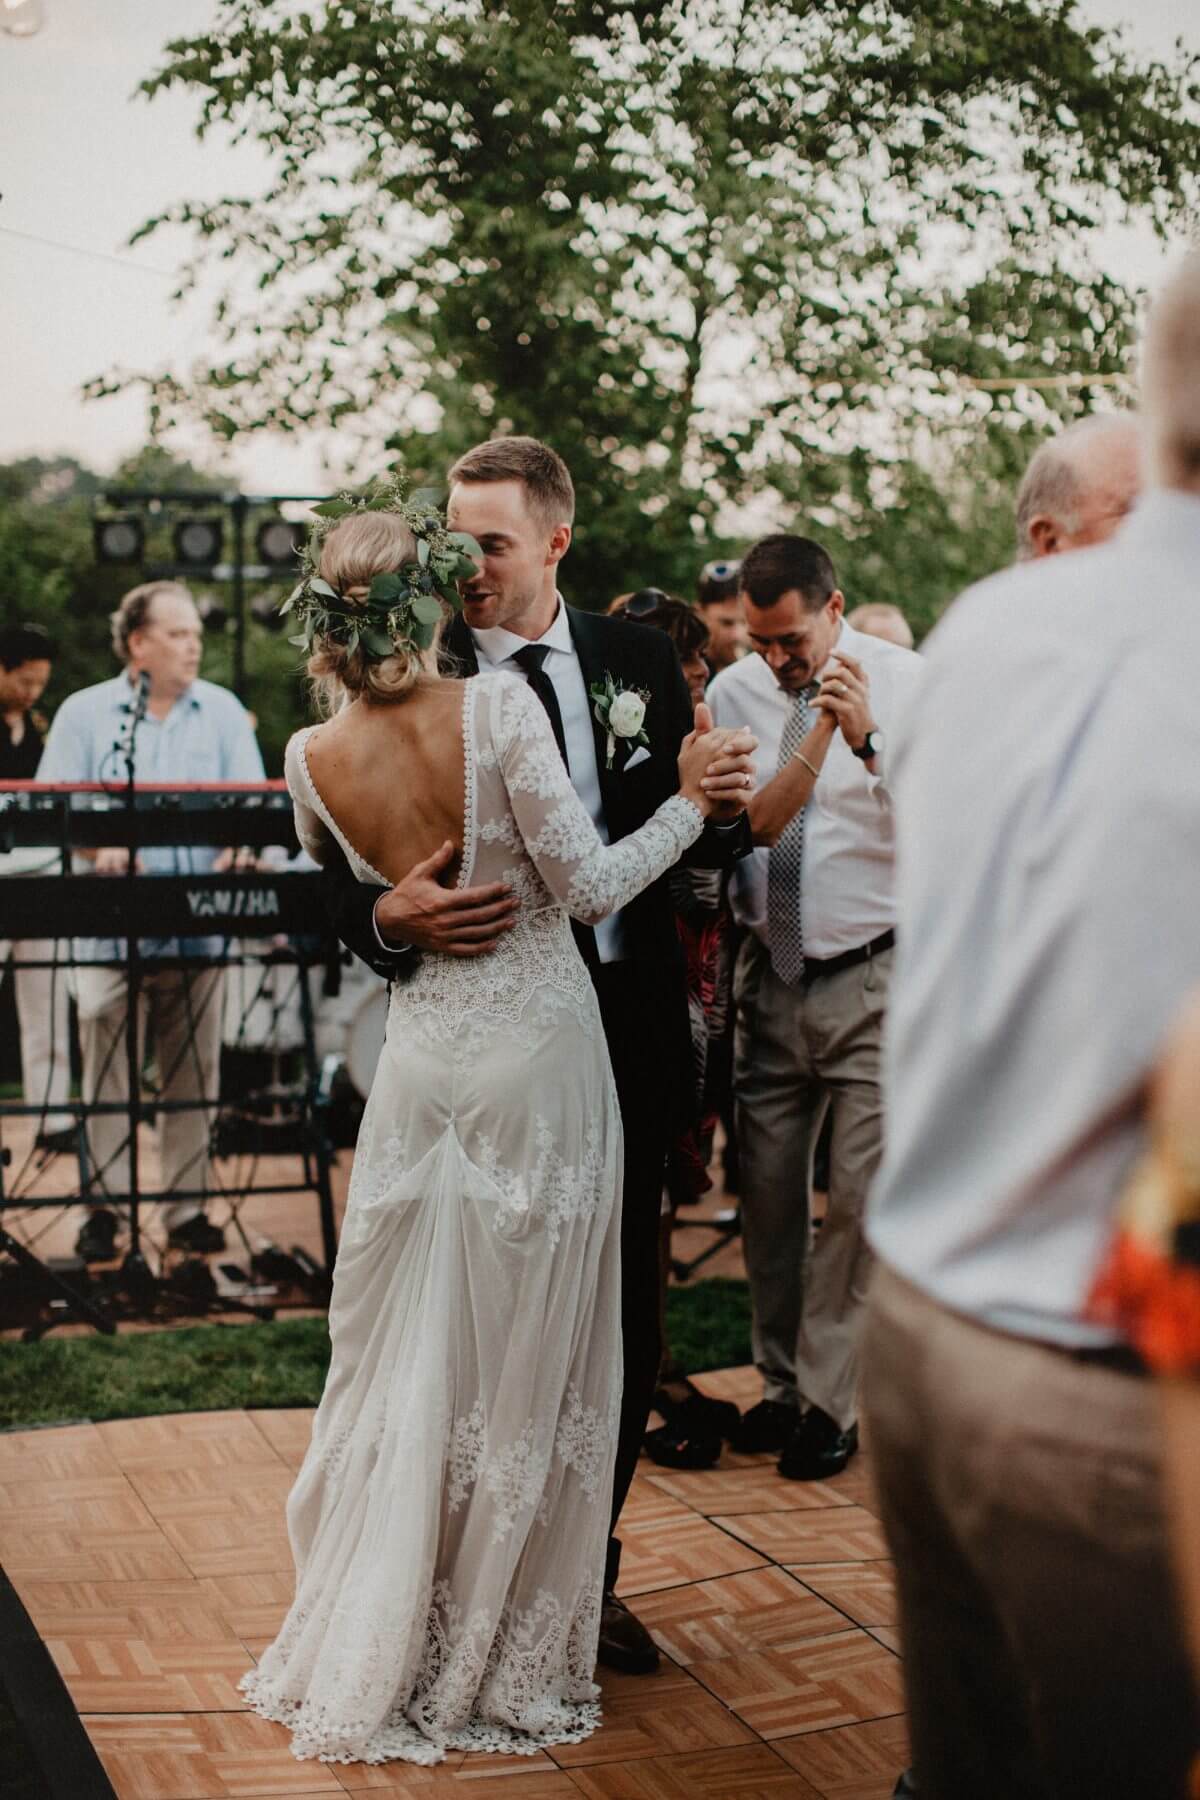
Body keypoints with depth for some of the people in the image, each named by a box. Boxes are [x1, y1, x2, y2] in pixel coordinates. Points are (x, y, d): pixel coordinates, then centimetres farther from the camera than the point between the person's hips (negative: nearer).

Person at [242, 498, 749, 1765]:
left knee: (405, 1359, 14)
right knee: (524, 1369, 9)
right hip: (542, 1054, -3)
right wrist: (690, 802, 0)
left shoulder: (316, 758, -3)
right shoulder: (498, 705, -15)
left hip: (425, 1060, 3)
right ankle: (495, 1666, 20)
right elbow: (591, 884, -12)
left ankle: (363, 1659, 22)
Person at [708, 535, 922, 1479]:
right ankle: (782, 1384, 24)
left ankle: (828, 1403, 9)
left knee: (860, 1197, -4)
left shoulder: (907, 682, -5)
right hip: (771, 973, 4)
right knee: (768, 1191, 9)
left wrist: (870, 739, -29)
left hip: (874, 978, -3)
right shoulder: (733, 692, 4)